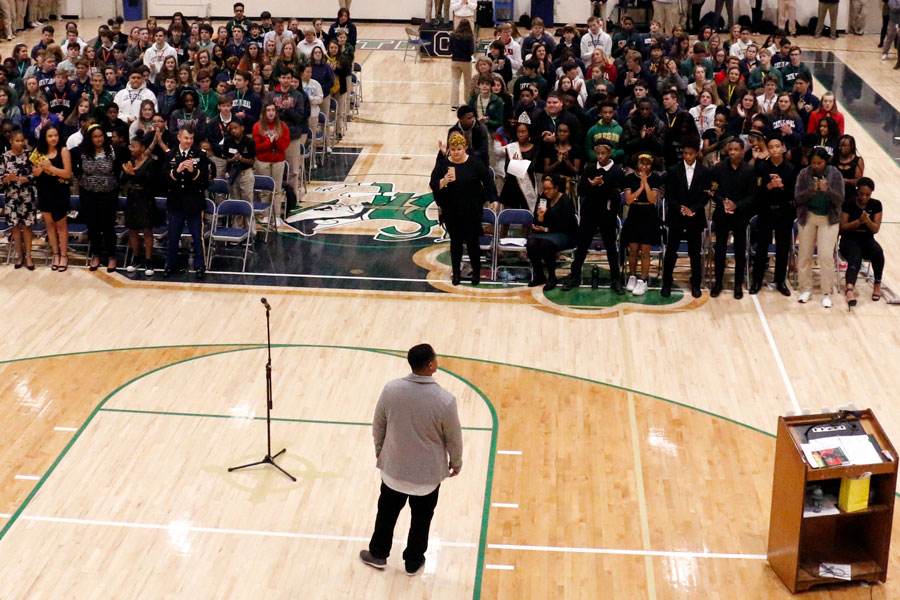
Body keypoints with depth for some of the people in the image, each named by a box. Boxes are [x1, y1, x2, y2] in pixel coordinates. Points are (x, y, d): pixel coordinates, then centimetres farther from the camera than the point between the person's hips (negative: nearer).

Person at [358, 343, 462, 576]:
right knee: (421, 518, 20)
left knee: (387, 511, 24)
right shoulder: (445, 400, -25)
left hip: (394, 468, 2)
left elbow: (378, 425, -3)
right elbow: (454, 438, -11)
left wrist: (379, 448, 17)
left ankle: (378, 554, 41)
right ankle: (413, 562, 37)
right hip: (428, 473, -2)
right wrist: (456, 463, 9)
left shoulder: (391, 389, -18)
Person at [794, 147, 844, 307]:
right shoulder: (804, 174, -4)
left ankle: (827, 293, 2)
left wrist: (827, 190, -27)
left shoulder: (835, 174, -7)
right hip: (808, 217, 2)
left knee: (826, 256, -7)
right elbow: (797, 198, -8)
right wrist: (812, 189, -23)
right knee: (805, 255, 6)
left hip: (829, 219, -2)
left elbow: (840, 200, -9)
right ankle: (806, 289, 20)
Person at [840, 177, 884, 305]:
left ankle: (877, 283, -13)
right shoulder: (848, 204, -3)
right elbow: (843, 227, -8)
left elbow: (876, 229, -2)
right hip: (849, 240, -3)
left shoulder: (876, 205, 3)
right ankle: (850, 288, -57)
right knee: (855, 257, -35)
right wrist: (859, 221, -23)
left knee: (878, 252, -32)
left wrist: (867, 220, -22)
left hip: (867, 239, 3)